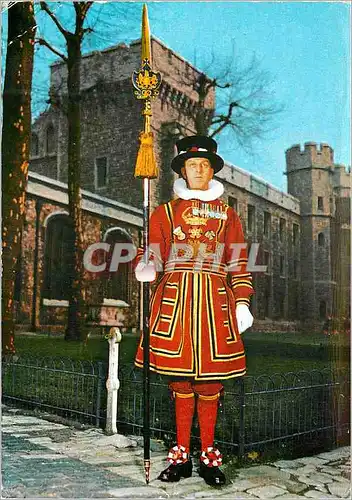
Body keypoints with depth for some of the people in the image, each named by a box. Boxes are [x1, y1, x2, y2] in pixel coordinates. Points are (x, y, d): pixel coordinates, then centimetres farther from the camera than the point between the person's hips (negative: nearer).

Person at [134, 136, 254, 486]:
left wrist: (242, 303, 2)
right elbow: (153, 253, 4)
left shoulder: (227, 215, 14)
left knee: (210, 381, 2)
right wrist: (146, 268, -18)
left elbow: (239, 263, 10)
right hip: (175, 299, 0)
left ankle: (209, 458, 15)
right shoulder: (166, 212, 12)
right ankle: (181, 456, 15)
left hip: (215, 300, 0)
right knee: (180, 379, 3)